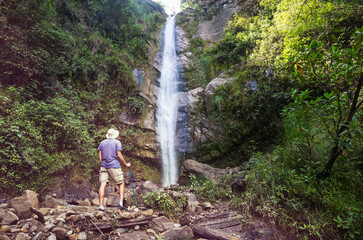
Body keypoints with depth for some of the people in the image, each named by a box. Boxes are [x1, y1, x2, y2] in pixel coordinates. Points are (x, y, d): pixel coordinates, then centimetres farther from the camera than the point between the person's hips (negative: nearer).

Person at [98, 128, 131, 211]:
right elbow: (119, 155, -6)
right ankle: (121, 204, -5)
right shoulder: (117, 142, 1)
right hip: (114, 165, -4)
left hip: (104, 166, 4)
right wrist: (126, 164, 3)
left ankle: (101, 206, -5)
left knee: (102, 185, -1)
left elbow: (100, 156, 9)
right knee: (121, 184, 5)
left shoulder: (102, 142, 14)